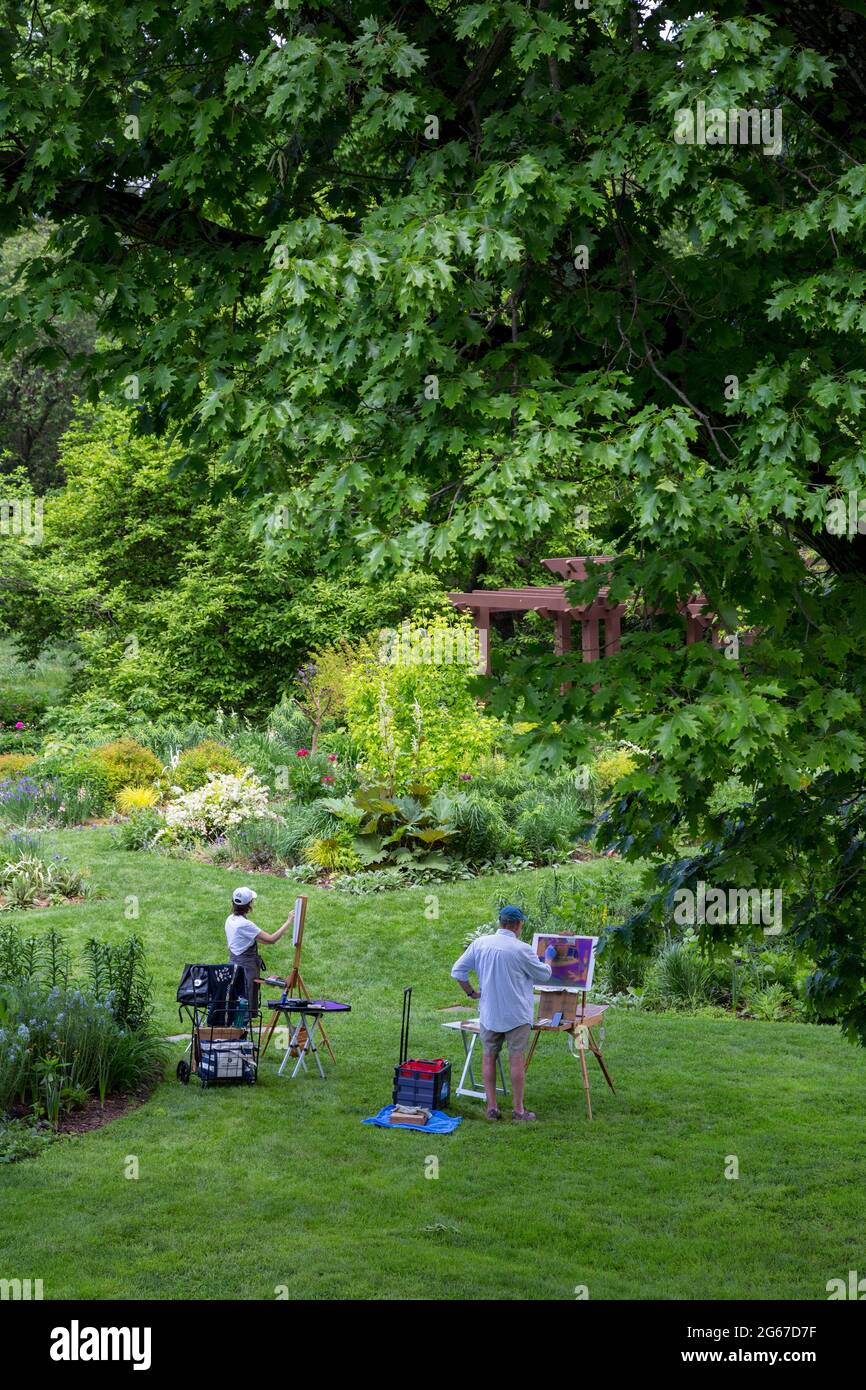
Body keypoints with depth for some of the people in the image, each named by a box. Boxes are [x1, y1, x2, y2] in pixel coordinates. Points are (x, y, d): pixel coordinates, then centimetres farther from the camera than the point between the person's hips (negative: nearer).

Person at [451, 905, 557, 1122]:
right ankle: (518, 1110, 8)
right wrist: (548, 958, 18)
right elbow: (543, 975, -1)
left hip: (489, 1013, 4)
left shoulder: (479, 943, -3)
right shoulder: (521, 949, -16)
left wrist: (471, 992, 12)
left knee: (489, 1058, 12)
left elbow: (457, 970, 0)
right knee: (517, 1060, 3)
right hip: (517, 1015, -4)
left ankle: (492, 1107, 13)